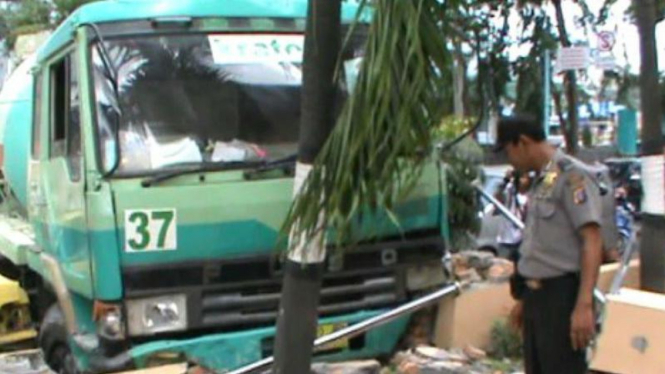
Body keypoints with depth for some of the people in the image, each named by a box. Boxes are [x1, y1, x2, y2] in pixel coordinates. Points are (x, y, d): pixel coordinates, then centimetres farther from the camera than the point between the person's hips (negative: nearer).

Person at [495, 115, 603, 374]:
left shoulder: (570, 175, -12)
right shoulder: (540, 181, 14)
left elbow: (592, 241, -19)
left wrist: (584, 305, -25)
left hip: (561, 295, -9)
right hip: (536, 295, 9)